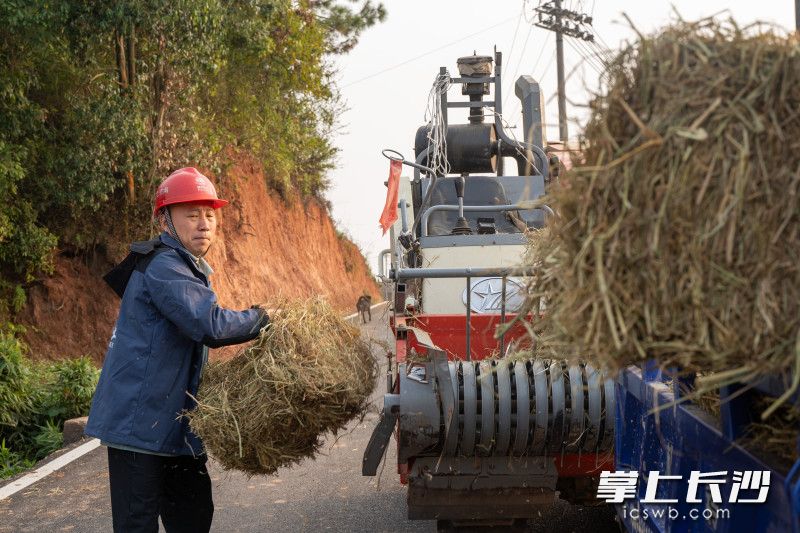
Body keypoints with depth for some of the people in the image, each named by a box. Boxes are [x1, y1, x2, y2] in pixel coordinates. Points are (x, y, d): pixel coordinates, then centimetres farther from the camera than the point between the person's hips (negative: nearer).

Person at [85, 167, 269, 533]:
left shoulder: (187, 268, 16)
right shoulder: (162, 267, -19)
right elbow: (210, 326, -29)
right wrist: (261, 319, -15)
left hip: (172, 422, 11)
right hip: (138, 420, -11)